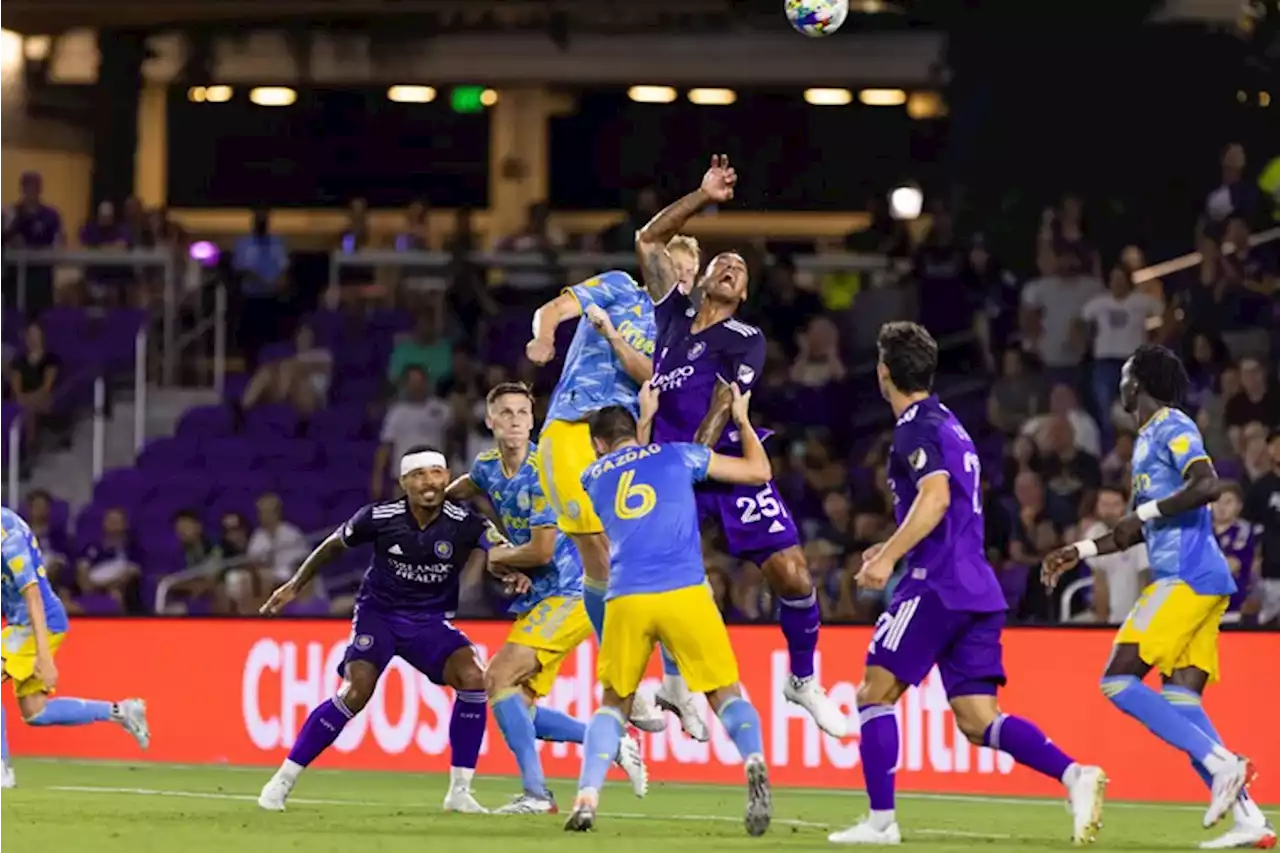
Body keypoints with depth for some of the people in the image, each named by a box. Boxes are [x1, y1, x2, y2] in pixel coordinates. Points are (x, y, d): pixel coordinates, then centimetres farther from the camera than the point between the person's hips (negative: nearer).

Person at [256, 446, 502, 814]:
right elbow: (334, 546, 3)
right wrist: (294, 586, 11)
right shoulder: (379, 517, -15)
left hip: (430, 621, 2)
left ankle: (460, 790, -10)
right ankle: (282, 781, -10)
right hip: (378, 614, -2)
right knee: (355, 693, -23)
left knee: (473, 679, -22)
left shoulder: (463, 524, -15)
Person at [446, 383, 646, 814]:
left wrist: (496, 556, -4)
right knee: (519, 709, 5)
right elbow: (459, 490, 34)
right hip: (535, 600, 9)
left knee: (498, 679, -20)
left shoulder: (543, 474, -17)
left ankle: (536, 792, -19)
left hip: (567, 595, -9)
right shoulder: (487, 467, 7)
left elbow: (541, 551, -20)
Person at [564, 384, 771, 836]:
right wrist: (742, 420, 35)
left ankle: (586, 798, 1)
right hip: (685, 593, -2)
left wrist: (646, 418, 54)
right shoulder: (677, 454, 15)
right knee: (727, 694, 6)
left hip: (626, 601, 2)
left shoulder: (592, 478, 22)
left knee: (613, 703, 19)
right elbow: (759, 471, 21)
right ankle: (754, 759, -25)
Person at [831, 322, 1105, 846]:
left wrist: (889, 557, -28)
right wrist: (897, 547, 37)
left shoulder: (916, 429, -7)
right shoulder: (949, 424, 22)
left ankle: (880, 819, -1)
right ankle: (1074, 775, -18)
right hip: (977, 590, 9)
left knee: (875, 694, 2)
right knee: (978, 721, 2)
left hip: (937, 585, -9)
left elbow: (935, 498, -24)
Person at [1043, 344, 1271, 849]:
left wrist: (1145, 511, -15)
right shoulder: (1148, 439, 24)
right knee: (1179, 703, 1)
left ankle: (1222, 765, -19)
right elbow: (1140, 531, 33)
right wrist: (1080, 552, 30)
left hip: (1187, 578, -9)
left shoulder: (1172, 428, -5)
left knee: (1118, 682, -12)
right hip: (1189, 583, 9)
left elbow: (1209, 486, -22)